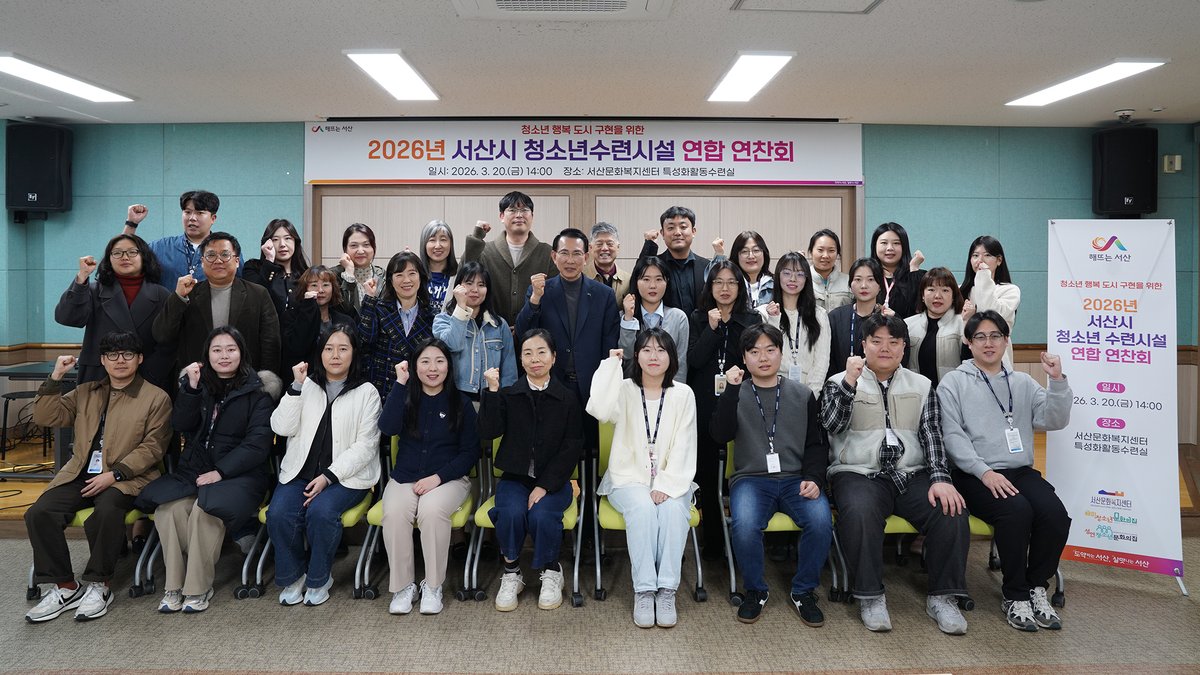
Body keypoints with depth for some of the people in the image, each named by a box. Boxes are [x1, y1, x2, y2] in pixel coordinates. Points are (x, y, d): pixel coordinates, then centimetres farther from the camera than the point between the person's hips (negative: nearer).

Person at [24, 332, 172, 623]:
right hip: (81, 475, 5)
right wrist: (55, 379, 1)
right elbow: (45, 418, 12)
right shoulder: (85, 392, 19)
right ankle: (65, 587, -5)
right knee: (39, 513, -20)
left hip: (126, 477, -5)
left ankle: (99, 585, -15)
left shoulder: (156, 398, 3)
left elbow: (152, 447, -5)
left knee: (107, 510, -35)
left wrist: (114, 474, -16)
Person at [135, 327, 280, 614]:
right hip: (193, 470, 4)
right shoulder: (197, 381, 14)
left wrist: (220, 472, -16)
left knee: (206, 509, -32)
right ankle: (174, 585, -13)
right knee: (168, 508, -26)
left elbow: (258, 442, -8)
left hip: (239, 473, -4)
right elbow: (180, 426, 2)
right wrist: (191, 389, -10)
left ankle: (198, 588, -17)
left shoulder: (257, 391, 0)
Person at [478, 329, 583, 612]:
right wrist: (492, 390, -16)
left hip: (554, 480, -1)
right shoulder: (508, 395, 7)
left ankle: (550, 572, 0)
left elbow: (572, 447, -3)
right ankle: (511, 572, -3)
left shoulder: (567, 398, 3)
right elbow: (488, 432, -8)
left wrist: (545, 485, -14)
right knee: (511, 513, -29)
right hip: (515, 477, 1)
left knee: (542, 515, -29)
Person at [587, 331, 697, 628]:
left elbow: (684, 448, -1)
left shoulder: (683, 394, 5)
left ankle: (667, 590, -25)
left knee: (673, 508, -31)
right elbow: (598, 409, -23)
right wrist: (611, 364, -15)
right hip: (629, 479, -1)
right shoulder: (625, 389, 2)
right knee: (642, 507, -32)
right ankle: (643, 590, -25)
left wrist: (666, 486, -15)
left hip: (671, 480, 1)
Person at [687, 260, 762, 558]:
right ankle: (713, 542, 16)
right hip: (705, 407, 1)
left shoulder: (753, 320, 7)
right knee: (706, 475, 4)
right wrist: (712, 328, -9)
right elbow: (694, 360, -4)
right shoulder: (698, 319, 8)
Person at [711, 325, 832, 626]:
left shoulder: (802, 394, 12)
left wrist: (814, 478, -6)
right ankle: (756, 591, -3)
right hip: (751, 478, -1)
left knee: (821, 520, -29)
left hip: (795, 479, 1)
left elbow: (817, 443, 12)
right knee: (744, 525, -32)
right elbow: (720, 435, -7)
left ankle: (804, 591, -2)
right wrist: (732, 390, -14)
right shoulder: (736, 395, 9)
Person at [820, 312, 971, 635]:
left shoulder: (921, 386, 17)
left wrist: (940, 478, -9)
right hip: (858, 473, -3)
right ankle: (870, 596, -18)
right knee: (860, 512, -35)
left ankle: (943, 596, -8)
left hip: (911, 475, 3)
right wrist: (849, 383, -19)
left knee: (951, 510, -25)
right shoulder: (840, 382, 8)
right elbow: (831, 425, -8)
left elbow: (932, 436, 7)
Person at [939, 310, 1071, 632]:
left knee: (1055, 513, -24)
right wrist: (985, 472, -16)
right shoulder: (953, 382, 6)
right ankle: (1015, 595, -12)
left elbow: (1054, 421, 6)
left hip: (1021, 472, 4)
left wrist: (1057, 381, -8)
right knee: (1016, 510, -31)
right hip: (975, 476, -4)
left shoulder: (1023, 383, 18)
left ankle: (1036, 587, -1)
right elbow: (952, 435, -5)